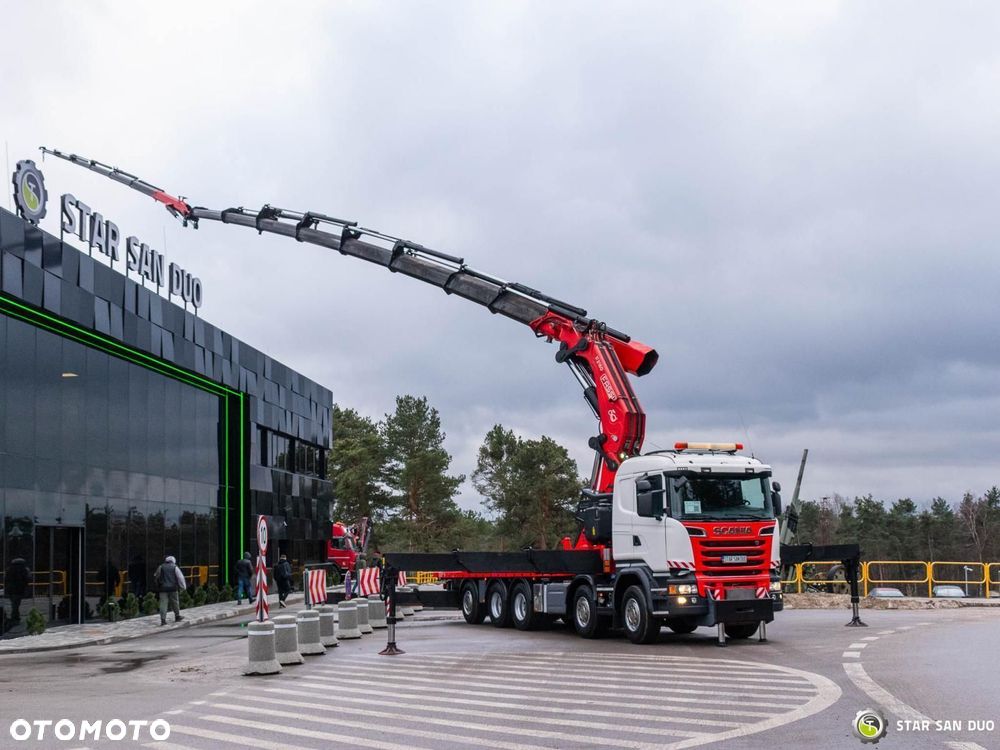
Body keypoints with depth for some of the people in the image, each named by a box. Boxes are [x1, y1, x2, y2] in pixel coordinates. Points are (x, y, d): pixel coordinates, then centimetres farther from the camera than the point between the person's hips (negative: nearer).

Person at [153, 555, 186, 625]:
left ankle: (163, 619, -12)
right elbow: (180, 577, -3)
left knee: (163, 603, -3)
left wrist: (157, 585, 32)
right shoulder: (175, 567, 1)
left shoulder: (161, 567, 7)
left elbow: (155, 577, 17)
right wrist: (183, 587, 4)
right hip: (173, 588, -1)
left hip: (163, 588, 1)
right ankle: (177, 616, 26)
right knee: (175, 602, 14)